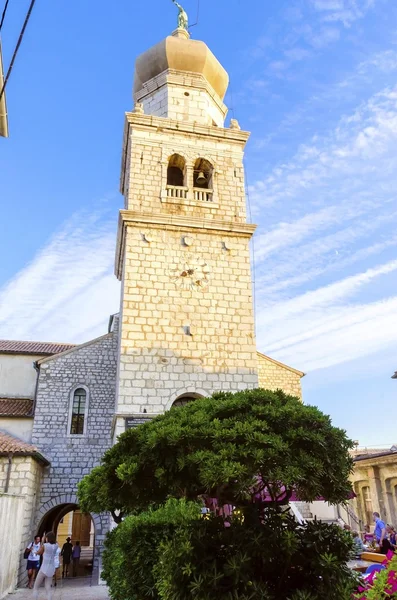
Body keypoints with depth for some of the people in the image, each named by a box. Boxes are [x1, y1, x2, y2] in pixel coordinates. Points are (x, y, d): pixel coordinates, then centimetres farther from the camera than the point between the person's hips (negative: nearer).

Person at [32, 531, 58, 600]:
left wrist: (42, 542, 8)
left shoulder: (44, 545, -12)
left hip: (44, 569, -4)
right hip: (51, 570, 4)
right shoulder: (56, 546, 1)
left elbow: (39, 553, 6)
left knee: (36, 587, 11)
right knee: (48, 588, 6)